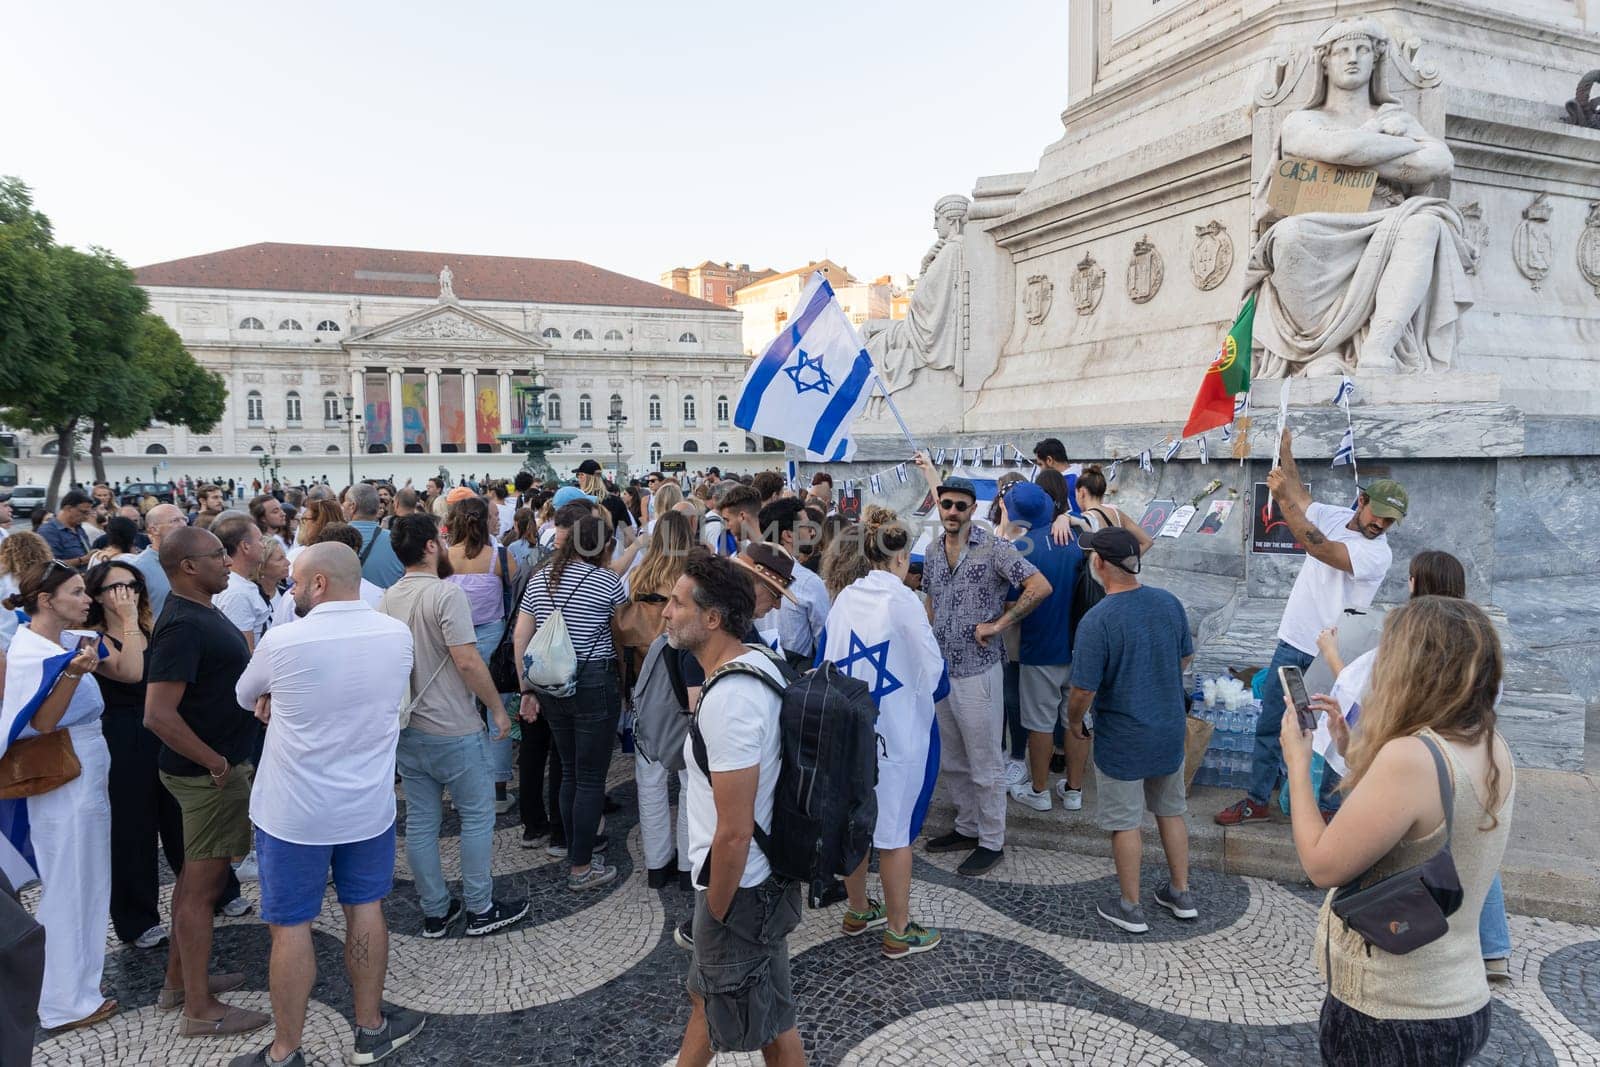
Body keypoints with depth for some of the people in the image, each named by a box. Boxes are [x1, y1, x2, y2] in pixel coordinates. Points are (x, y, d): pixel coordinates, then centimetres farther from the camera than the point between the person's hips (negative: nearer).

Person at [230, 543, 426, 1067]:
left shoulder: (283, 641, -18)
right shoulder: (397, 633, -6)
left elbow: (245, 696, 3)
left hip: (294, 812, -4)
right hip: (369, 804, 4)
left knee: (290, 926, 8)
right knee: (365, 908, 17)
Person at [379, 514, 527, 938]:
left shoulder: (388, 598, 5)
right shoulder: (446, 593, -18)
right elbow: (467, 661, -22)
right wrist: (497, 708, -11)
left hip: (407, 729, 7)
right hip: (453, 731, -7)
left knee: (420, 822, 12)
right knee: (478, 816, 8)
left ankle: (435, 912, 24)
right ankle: (480, 910, 16)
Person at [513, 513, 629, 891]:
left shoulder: (539, 580, 8)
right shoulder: (607, 581, -7)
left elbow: (520, 639, 5)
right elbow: (621, 639, 2)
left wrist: (528, 690, 8)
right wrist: (623, 684, 15)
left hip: (551, 685, 6)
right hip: (595, 685, -6)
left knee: (570, 771, 19)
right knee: (591, 778, 3)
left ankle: (578, 848, 31)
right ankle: (581, 868, 9)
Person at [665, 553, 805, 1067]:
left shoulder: (728, 702, -31)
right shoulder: (759, 659, -1)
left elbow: (734, 833, -28)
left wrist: (715, 915, -13)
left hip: (739, 888, -9)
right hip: (760, 873, 9)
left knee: (767, 1024, 14)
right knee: (706, 993, 28)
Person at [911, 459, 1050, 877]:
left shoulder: (993, 550, -12)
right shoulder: (933, 552, 8)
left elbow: (1040, 586, -19)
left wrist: (998, 624, -18)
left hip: (977, 671, -7)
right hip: (940, 669, 7)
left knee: (985, 764, 3)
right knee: (952, 761, 18)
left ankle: (992, 842, 17)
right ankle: (967, 828, 34)